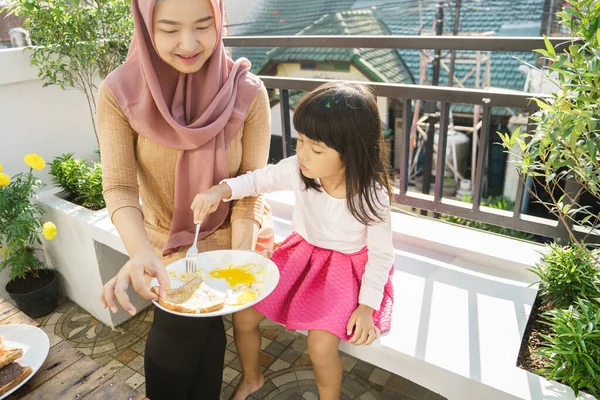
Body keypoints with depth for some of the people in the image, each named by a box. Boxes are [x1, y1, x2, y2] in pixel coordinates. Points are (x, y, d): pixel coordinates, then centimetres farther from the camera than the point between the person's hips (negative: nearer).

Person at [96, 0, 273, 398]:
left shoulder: (247, 92, -17)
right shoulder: (120, 93, -15)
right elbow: (120, 187, -17)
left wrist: (241, 256, -27)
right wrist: (140, 251, -36)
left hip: (227, 232, 0)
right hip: (164, 235, 1)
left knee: (184, 323, -16)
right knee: (198, 325, -14)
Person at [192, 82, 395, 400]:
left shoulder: (372, 197, -26)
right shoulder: (297, 170, -19)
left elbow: (382, 254, -13)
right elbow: (257, 180, -4)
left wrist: (367, 306, -17)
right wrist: (221, 190, -23)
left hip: (347, 268, -4)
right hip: (302, 253, 4)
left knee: (321, 345, -21)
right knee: (243, 316, 1)